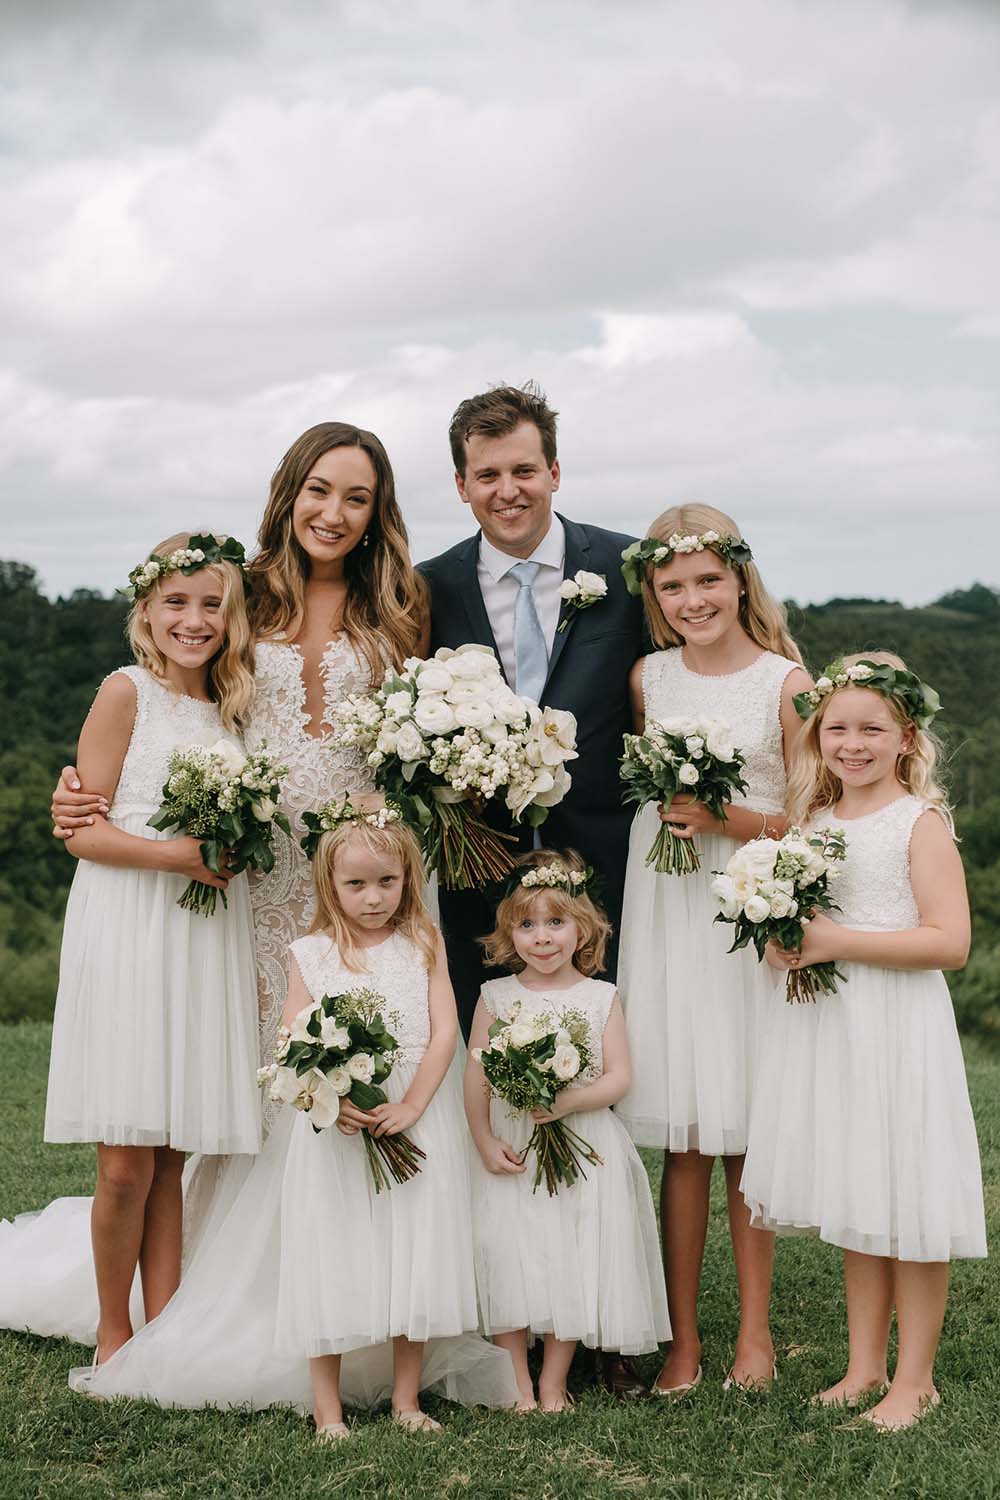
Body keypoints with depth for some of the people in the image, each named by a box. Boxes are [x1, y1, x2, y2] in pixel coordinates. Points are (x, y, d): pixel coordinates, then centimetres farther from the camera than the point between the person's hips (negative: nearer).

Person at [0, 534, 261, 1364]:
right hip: (127, 931, -4)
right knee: (127, 1163, -2)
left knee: (174, 1159, 7)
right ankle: (113, 1334, 15)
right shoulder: (126, 691, -3)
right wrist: (172, 854, -19)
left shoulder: (231, 707, 13)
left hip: (207, 936, 5)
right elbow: (84, 831, -7)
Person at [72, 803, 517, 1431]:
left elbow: (444, 1030, -2)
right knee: (325, 1258, 0)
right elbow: (291, 1049, -1)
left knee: (413, 1256, 2)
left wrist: (410, 1106, -14)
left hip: (414, 1118, 1)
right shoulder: (312, 955, 4)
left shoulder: (423, 944, 5)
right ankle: (327, 1407, 8)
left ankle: (407, 1397, 15)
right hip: (331, 1123, 0)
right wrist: (331, 1103, -18)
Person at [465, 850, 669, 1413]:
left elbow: (618, 1078, -4)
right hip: (511, 1152, 1)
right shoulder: (496, 997, 3)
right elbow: (476, 1076, 2)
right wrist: (485, 1143, -9)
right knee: (507, 1260, -2)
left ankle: (553, 1382, 15)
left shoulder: (601, 998, 0)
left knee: (572, 1262, 0)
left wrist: (566, 1101, -21)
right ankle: (519, 1383, 12)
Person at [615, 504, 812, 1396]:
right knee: (681, 1137, 3)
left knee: (747, 1132, 3)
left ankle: (754, 1328, 17)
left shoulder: (786, 681, -2)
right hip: (667, 911, 2)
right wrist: (668, 812, 1)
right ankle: (683, 1337, 12)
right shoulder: (648, 678, 7)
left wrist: (728, 819, -15)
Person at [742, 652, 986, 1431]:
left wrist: (838, 942, -20)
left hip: (898, 1030, -6)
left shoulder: (920, 824, -8)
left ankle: (914, 1379, 12)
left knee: (911, 1209, 0)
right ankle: (865, 1366, 24)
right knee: (855, 1207, 13)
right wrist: (784, 944, 0)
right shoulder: (812, 821, 10)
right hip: (827, 1029, 6)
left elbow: (950, 942, -16)